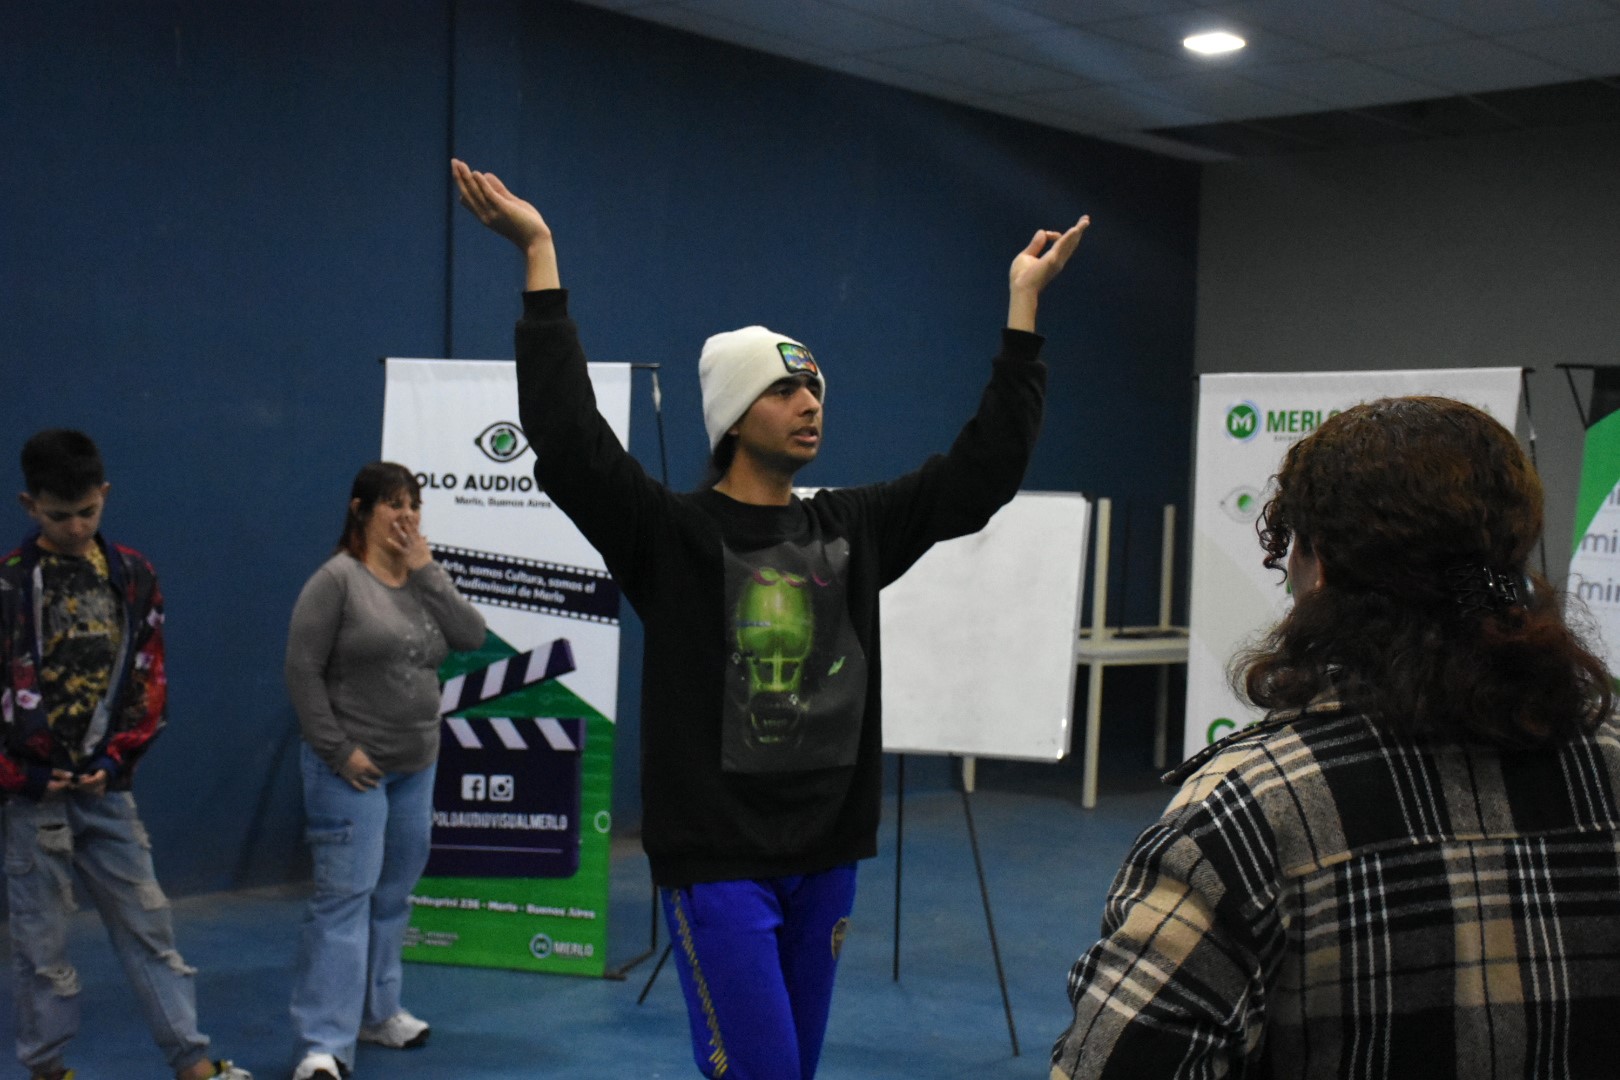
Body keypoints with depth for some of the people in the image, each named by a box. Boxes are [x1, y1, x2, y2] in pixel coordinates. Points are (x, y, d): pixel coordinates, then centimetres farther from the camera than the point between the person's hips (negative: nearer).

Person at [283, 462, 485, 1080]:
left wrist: (425, 568, -10)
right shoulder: (338, 579, -10)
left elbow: (471, 636, -5)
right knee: (345, 894, -11)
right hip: (352, 768, -7)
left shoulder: (423, 580, 9)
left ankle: (377, 1012, 29)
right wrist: (338, 750, -16)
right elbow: (302, 669, -13)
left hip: (415, 767, 7)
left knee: (393, 894, 15)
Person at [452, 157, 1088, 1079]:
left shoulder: (853, 530, 8)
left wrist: (1024, 298, 8)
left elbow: (985, 466, 8)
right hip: (718, 861, -5)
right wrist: (540, 258, -22)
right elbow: (569, 442, -20)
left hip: (827, 856, 6)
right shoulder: (671, 533, -7)